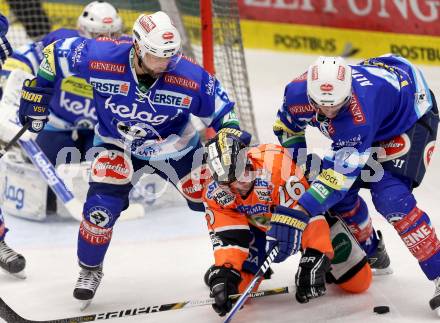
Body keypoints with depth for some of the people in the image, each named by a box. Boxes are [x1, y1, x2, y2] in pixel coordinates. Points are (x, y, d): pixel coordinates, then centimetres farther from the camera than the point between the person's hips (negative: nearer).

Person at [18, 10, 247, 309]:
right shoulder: (100, 57, -31)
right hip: (118, 145, -1)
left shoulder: (190, 77, -30)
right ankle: (90, 270, 9)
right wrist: (37, 91, -8)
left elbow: (221, 109, -14)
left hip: (176, 146, 1)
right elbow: (57, 52, -13)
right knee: (101, 206, -17)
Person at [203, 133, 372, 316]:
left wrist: (314, 260, -43)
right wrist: (223, 274, -35)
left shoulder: (276, 162, -40)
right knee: (239, 282, -13)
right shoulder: (214, 193, -22)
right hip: (262, 226, 3)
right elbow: (227, 237, -20)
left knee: (358, 282, -8)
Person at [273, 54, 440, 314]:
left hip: (411, 115, -7)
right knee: (341, 193, 0)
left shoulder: (359, 114, -44)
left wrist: (301, 210, -46)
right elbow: (286, 127, 0)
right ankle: (372, 254, 27)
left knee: (391, 197, -24)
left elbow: (342, 172, -41)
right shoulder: (298, 93, -24)